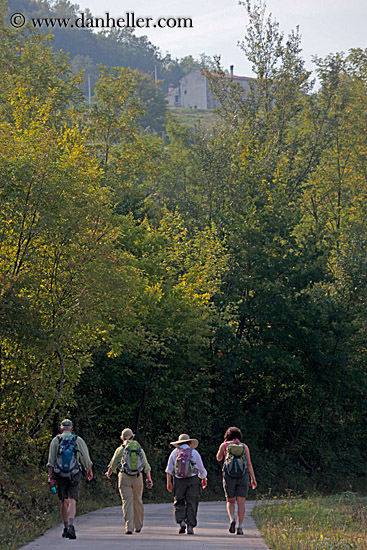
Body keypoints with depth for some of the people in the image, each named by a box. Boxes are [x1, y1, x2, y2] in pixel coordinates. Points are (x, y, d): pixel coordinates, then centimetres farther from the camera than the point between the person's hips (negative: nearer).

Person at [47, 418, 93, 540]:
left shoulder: (55, 441, 3)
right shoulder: (78, 440, 2)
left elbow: (51, 461, -3)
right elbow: (86, 458, 6)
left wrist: (50, 476, -3)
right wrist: (89, 471, 23)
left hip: (60, 475, 2)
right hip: (74, 475, -2)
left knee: (64, 502, 15)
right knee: (72, 501, -8)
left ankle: (66, 528, 22)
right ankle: (71, 526, -27)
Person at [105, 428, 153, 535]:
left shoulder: (120, 449, 4)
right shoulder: (140, 449, 10)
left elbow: (113, 464, 14)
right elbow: (146, 466, 6)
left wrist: (108, 473, 33)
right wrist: (149, 479, 7)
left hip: (124, 477, -2)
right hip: (138, 478, 2)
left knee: (127, 502, -5)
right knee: (138, 502, 13)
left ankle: (129, 527, -14)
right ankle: (138, 526, 24)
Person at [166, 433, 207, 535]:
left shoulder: (175, 452, 9)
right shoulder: (194, 452, 6)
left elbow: (169, 469, 1)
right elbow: (201, 469, 12)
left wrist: (169, 482, 0)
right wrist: (204, 480, 28)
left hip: (178, 481, 1)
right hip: (193, 480, -1)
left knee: (179, 502, 11)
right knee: (191, 504, 2)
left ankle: (181, 522, -8)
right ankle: (190, 526, -3)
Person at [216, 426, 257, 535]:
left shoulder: (224, 445, 8)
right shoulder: (244, 446, 9)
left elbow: (219, 458, 25)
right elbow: (249, 464, 3)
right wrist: (253, 479, 2)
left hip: (229, 476, 0)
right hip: (243, 476, 0)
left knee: (230, 502, 13)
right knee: (241, 502, 3)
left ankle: (232, 518, -15)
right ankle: (240, 527, -5)